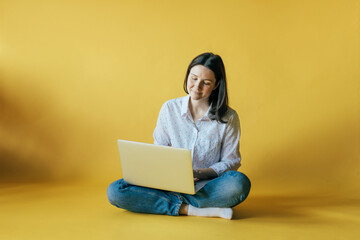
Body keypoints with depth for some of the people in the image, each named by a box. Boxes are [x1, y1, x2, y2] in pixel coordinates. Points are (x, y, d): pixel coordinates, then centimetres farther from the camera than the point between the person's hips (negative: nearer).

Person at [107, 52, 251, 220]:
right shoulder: (170, 109, 2)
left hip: (207, 187, -1)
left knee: (239, 183, -36)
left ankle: (176, 202, -23)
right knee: (115, 191, -21)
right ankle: (190, 209, -25)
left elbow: (231, 161, 1)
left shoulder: (228, 118, -2)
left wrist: (200, 173, -17)